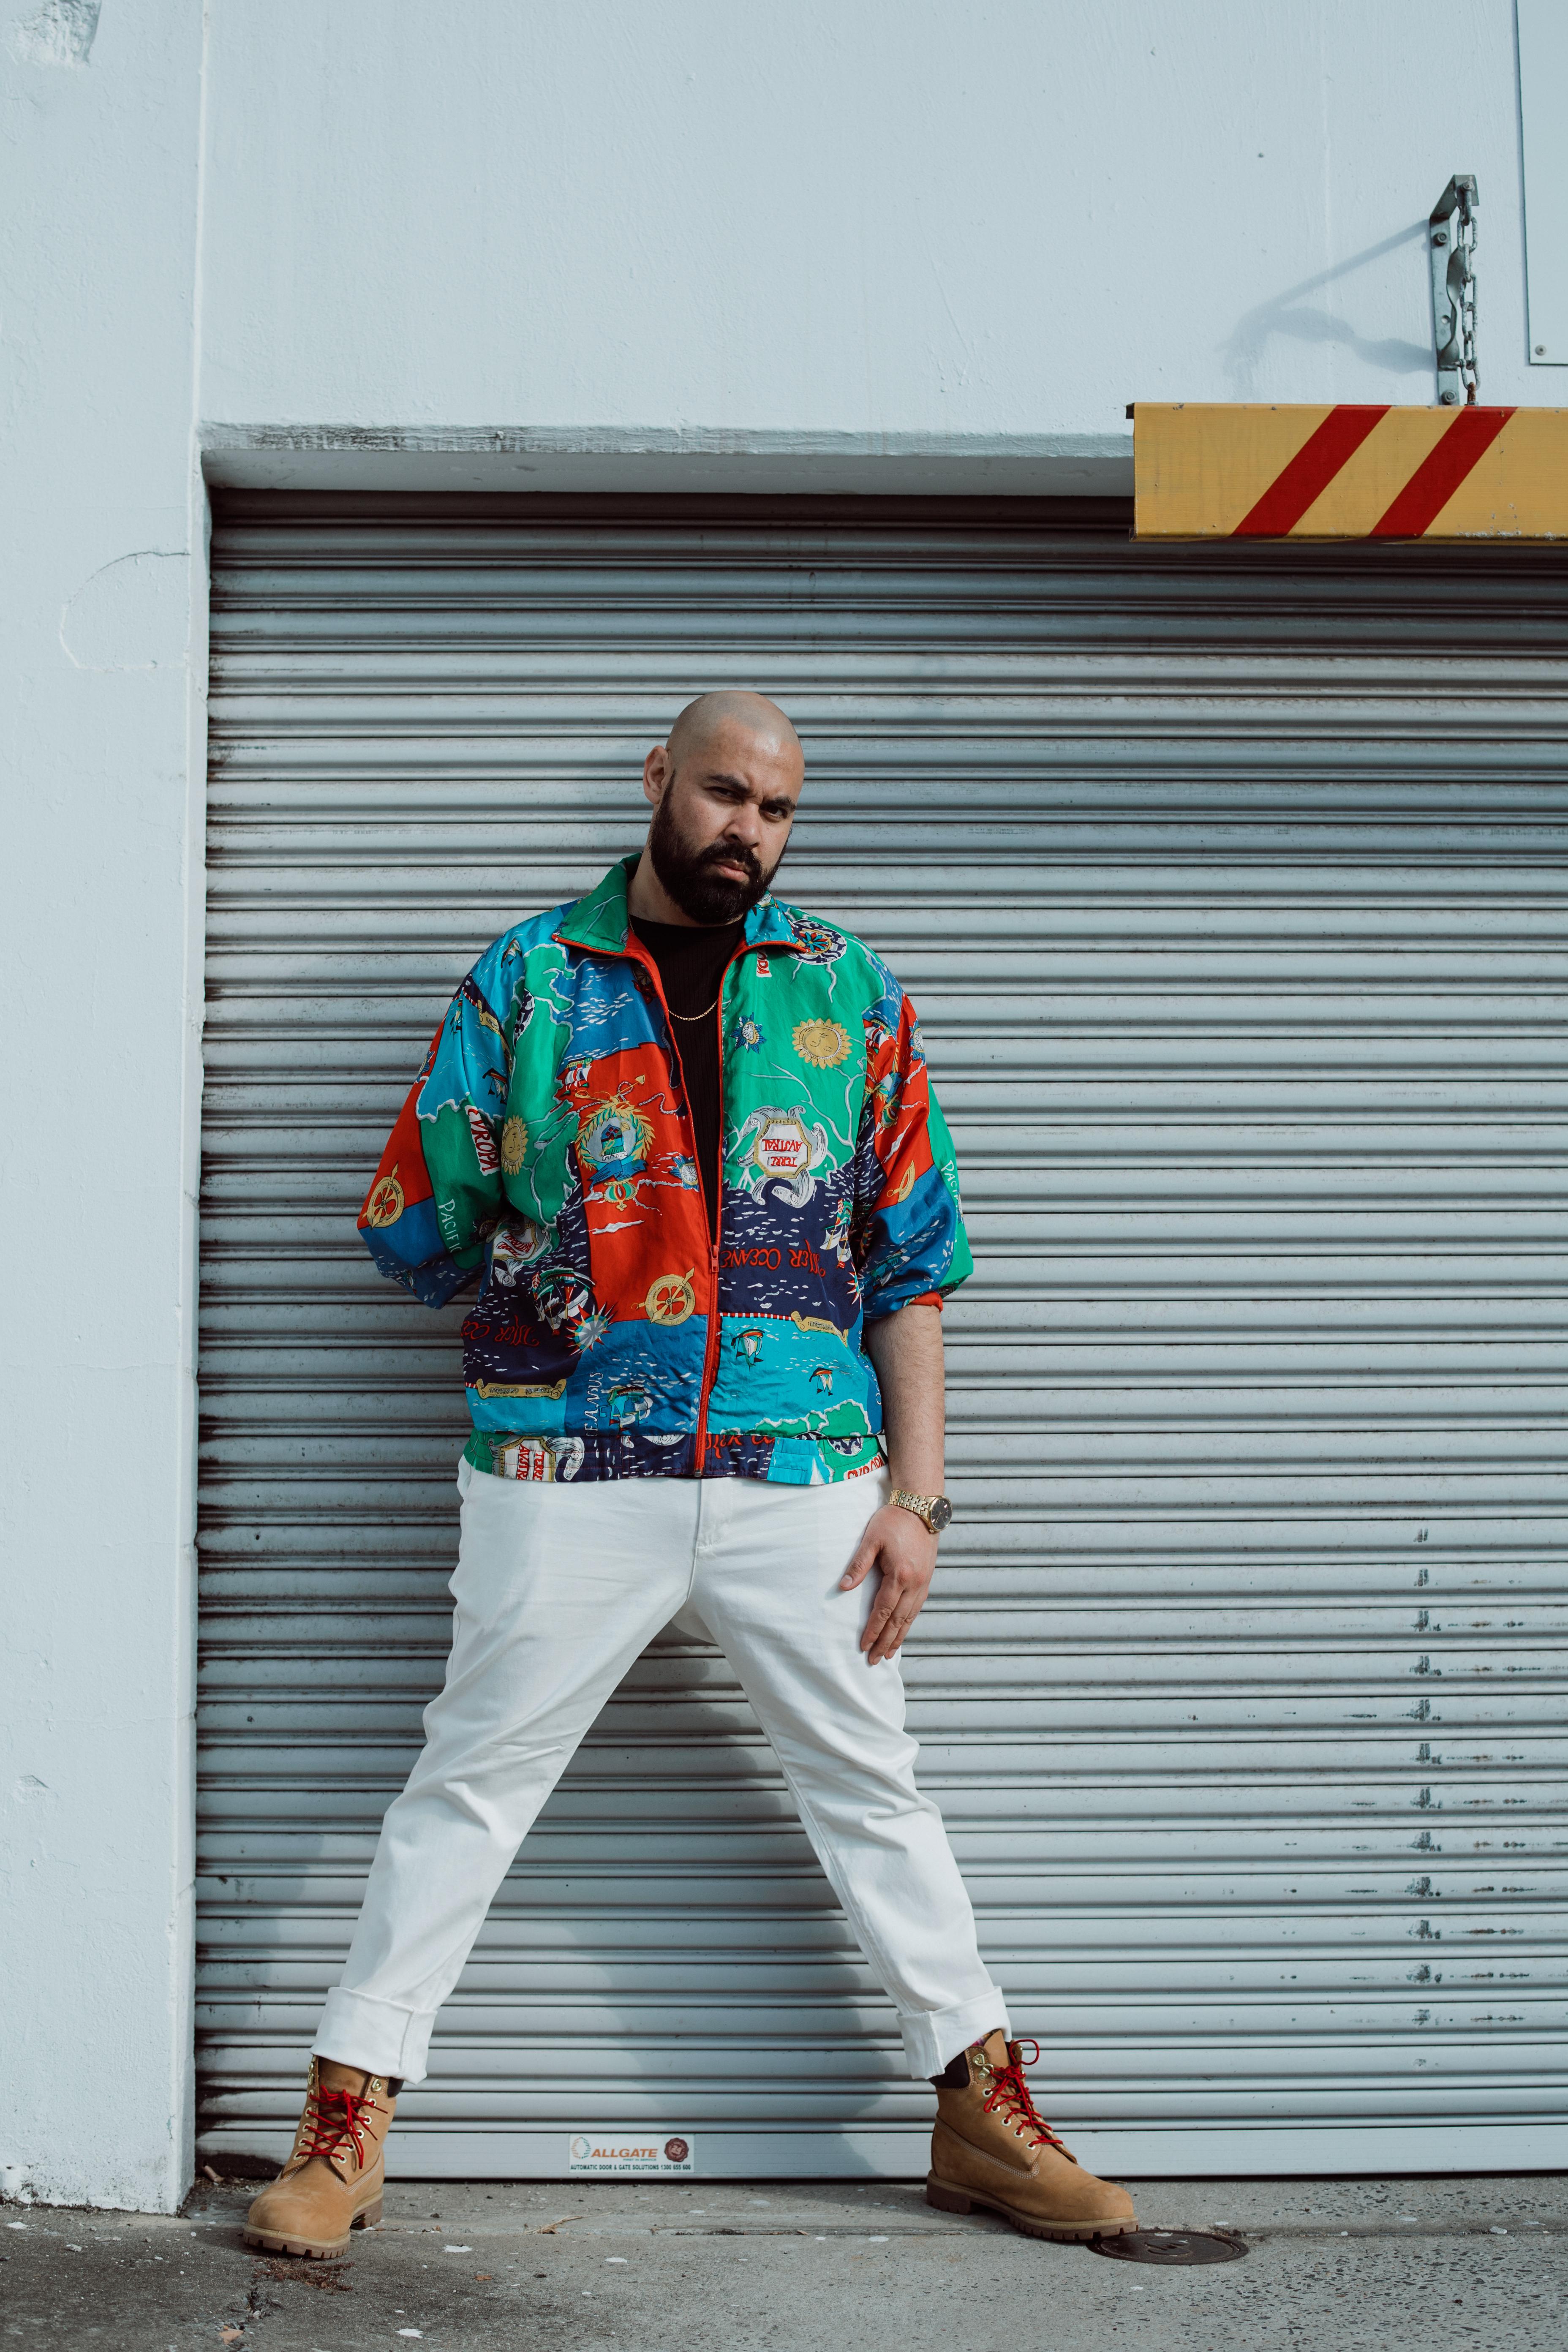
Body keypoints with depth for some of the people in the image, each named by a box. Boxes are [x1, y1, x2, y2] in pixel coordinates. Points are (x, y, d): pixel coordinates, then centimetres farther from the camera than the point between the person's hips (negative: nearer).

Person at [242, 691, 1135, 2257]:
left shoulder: (850, 993, 7)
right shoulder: (523, 983, 3)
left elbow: (909, 1261, 6)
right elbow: (416, 1232, 7)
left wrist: (916, 1490, 1)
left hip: (801, 1480, 2)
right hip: (565, 1479, -1)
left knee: (870, 1786, 12)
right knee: (468, 1785, 6)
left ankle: (983, 2118, 25)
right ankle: (344, 2124, 19)